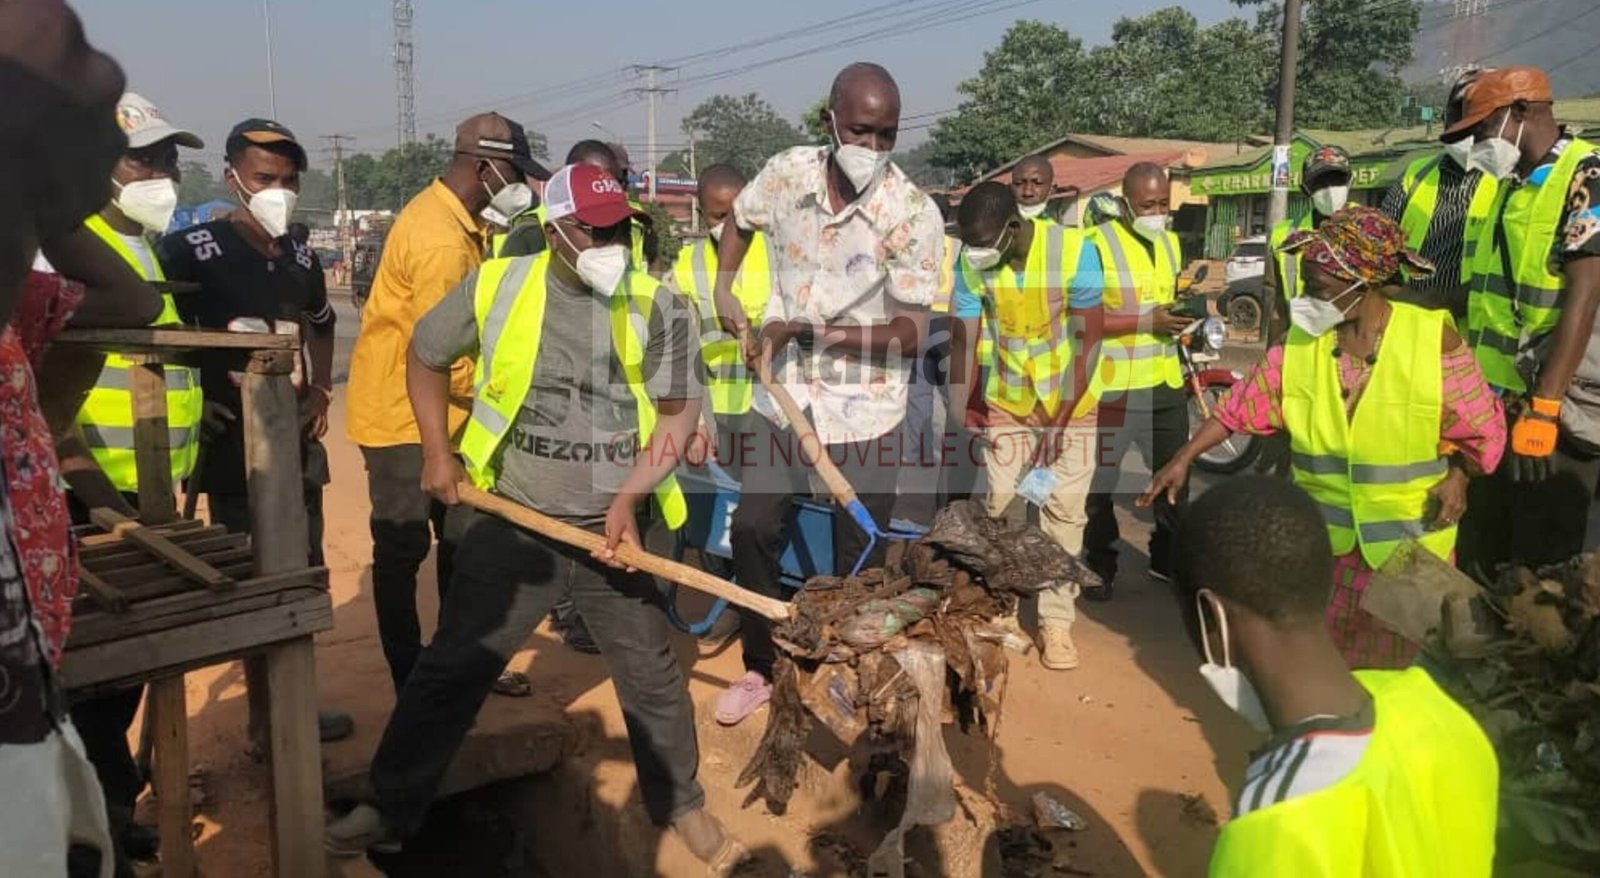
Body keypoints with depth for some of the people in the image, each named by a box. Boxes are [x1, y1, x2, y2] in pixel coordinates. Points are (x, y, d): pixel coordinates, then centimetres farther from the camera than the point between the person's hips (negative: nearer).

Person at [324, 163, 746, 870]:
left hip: (612, 528, 0)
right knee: (451, 668, 10)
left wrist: (628, 499, -14)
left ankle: (680, 805, 33)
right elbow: (425, 355, 11)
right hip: (513, 523, 1)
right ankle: (392, 809, 29)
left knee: (651, 675, 11)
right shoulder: (496, 287, -4)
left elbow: (678, 414, -4)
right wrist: (438, 453, 4)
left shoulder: (657, 308, -7)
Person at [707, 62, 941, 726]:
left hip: (865, 406, -4)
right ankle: (760, 667, 30)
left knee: (858, 555, 4)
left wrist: (806, 331, -24)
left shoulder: (913, 214, -18)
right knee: (752, 530, 9)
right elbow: (739, 220, 18)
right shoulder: (787, 173, -6)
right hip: (786, 392, 4)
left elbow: (912, 335, -20)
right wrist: (724, 291, 4)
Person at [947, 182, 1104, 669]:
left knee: (1063, 512, 0)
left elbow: (1088, 337, -18)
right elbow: (963, 337, -9)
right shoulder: (972, 261, -12)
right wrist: (958, 410, -16)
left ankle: (1056, 622, 9)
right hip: (1005, 404, 2)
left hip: (1070, 405, -2)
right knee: (994, 506, 2)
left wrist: (1062, 414, -21)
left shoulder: (1075, 250, -20)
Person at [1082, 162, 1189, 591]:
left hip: (1166, 381, 7)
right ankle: (1100, 565, 21)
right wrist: (1147, 320, -24)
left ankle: (1167, 557, 34)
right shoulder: (1096, 244, -14)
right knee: (1100, 479, 6)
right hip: (1113, 384, -7)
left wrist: (1182, 313, 8)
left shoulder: (1172, 243, 12)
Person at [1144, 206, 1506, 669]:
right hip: (1326, 537, 2)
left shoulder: (1433, 338, -13)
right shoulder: (1300, 342, -4)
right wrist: (1184, 458, -4)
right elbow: (1243, 404, -1)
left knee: (1405, 661, 13)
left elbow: (1482, 426, -3)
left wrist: (1457, 476, -17)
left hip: (1412, 539, -2)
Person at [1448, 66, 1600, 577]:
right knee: (1479, 562, 14)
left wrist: (1542, 408, -24)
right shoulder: (1513, 187, 17)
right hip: (1497, 404, 9)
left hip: (1558, 411, -8)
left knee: (1542, 570, -1)